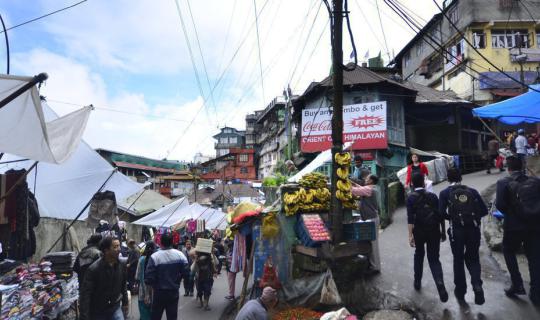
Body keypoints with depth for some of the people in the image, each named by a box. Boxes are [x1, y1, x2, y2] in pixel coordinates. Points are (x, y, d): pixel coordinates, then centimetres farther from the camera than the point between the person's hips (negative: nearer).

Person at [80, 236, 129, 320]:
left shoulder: (121, 265, -9)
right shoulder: (94, 269, -22)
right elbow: (85, 294, -20)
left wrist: (125, 303, 15)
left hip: (115, 307, 3)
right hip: (98, 311, -2)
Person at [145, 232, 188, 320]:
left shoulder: (154, 256, -18)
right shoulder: (180, 255, -10)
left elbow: (149, 277, -16)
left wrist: (155, 285, 4)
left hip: (159, 292, -2)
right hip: (174, 292, 2)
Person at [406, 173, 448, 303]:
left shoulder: (411, 197, -5)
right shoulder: (432, 196, 3)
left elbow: (410, 218, -13)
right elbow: (440, 215, 2)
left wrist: (410, 235, -15)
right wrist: (443, 232, 11)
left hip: (419, 231, -1)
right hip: (434, 231, 1)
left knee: (419, 254, 22)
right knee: (434, 259, 7)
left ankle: (417, 282, 31)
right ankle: (440, 283, -16)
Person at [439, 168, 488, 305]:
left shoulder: (445, 193, 0)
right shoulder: (472, 191, 6)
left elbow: (442, 212, -10)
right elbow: (484, 210, 2)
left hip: (457, 230, -2)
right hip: (474, 229, 2)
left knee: (458, 259, 15)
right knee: (473, 258, 18)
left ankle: (460, 290, 24)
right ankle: (477, 285, -4)